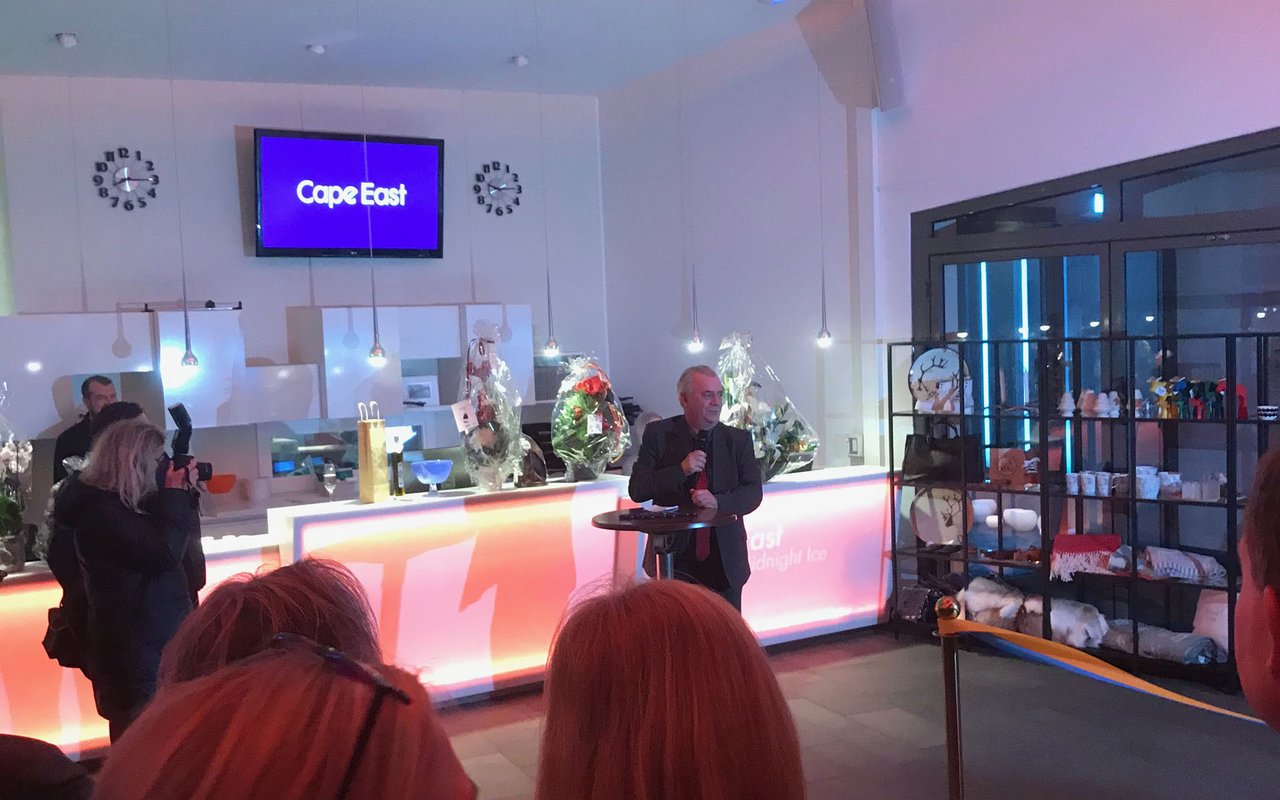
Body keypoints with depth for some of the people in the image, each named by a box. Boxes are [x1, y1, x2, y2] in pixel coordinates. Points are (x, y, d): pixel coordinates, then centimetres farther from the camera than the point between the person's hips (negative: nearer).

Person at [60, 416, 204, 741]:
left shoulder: (124, 505, 11)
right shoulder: (102, 511, -18)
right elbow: (165, 552, -25)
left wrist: (183, 495, 7)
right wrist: (175, 495, -15)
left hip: (158, 643, 10)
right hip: (136, 652, -10)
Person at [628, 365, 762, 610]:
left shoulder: (738, 439, 4)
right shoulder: (658, 434, -1)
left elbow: (753, 492, -1)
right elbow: (637, 490, -5)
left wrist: (718, 502, -20)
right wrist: (681, 470, -18)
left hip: (724, 561, 2)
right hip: (673, 559, -2)